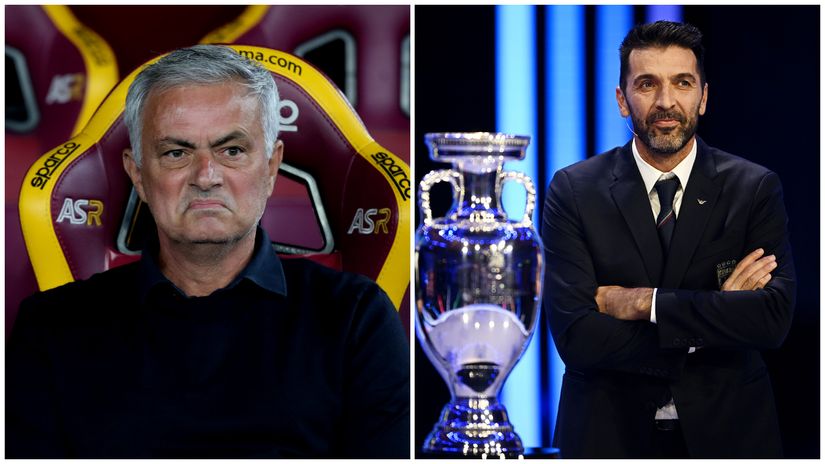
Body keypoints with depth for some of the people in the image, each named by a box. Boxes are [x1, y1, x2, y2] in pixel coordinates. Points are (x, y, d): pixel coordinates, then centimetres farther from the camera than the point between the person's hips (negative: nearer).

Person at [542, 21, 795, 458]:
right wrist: (713, 319, -19)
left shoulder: (756, 188, -6)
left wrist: (642, 302, -21)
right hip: (609, 432, -1)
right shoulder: (573, 191, -8)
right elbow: (575, 337, -17)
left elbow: (775, 317, -18)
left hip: (726, 430, 1)